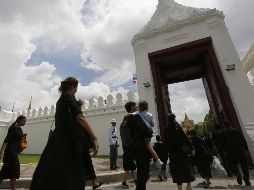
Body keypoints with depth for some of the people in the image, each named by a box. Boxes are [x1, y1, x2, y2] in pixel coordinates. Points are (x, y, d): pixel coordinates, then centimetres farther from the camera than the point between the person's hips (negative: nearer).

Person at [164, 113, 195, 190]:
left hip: (172, 153, 3)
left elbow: (166, 142, 4)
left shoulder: (166, 130, 0)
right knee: (187, 167, 15)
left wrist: (169, 152, 14)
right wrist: (192, 148, -6)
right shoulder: (177, 127, -11)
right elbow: (184, 138, -13)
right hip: (182, 151, -3)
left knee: (177, 169, 13)